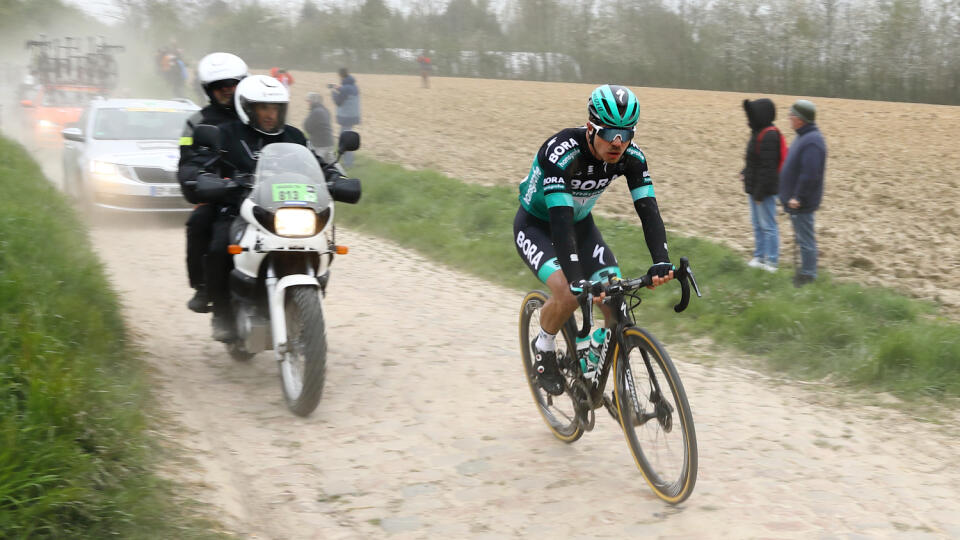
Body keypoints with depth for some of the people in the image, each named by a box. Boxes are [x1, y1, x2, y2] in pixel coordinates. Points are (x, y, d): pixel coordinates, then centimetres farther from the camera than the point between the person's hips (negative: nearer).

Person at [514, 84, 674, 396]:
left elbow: (648, 209, -23)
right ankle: (544, 348, 2)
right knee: (568, 294, -29)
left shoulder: (631, 157, -19)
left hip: (581, 223, 5)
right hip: (536, 226, -5)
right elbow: (560, 220, -43)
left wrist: (661, 262, -40)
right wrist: (577, 281, -52)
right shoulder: (562, 152, -36)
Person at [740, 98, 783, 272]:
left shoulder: (769, 136, -22)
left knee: (768, 225, 1)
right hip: (754, 187, 10)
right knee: (757, 225, 19)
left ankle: (771, 261, 11)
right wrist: (745, 172, 6)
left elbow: (768, 167, -23)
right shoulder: (758, 132, 8)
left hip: (765, 189, -10)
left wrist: (760, 192, -21)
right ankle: (759, 256, 31)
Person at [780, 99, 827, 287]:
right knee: (801, 236, 19)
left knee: (805, 238, -1)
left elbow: (810, 174, -28)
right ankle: (806, 268, 30)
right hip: (794, 199, 10)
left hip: (801, 202, -10)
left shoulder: (811, 141, -23)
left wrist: (798, 197, -23)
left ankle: (808, 274, 8)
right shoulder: (803, 136, 10)